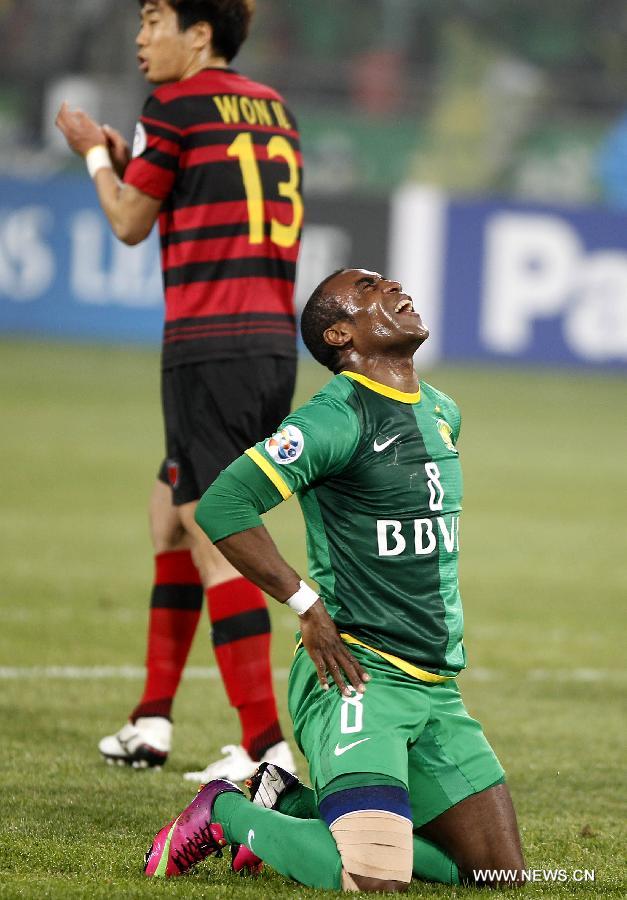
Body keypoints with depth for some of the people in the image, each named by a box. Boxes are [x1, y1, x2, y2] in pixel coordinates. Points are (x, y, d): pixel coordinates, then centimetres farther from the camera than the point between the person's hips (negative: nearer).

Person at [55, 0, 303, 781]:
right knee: (170, 511, 19)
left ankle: (266, 743, -15)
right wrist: (127, 161, 25)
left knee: (214, 538, -9)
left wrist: (95, 155, 21)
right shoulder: (270, 108, 16)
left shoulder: (176, 106, -5)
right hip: (275, 344, 8)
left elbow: (130, 224, 5)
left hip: (210, 349, -8)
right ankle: (153, 719, 22)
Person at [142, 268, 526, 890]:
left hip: (435, 687, 8)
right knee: (377, 881, -24)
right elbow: (221, 506, -19)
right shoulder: (338, 417, -12)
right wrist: (310, 608, -17)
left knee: (502, 877, 7)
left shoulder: (442, 413, 15)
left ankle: (292, 805, 20)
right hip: (357, 675, -8)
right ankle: (226, 814, 3)